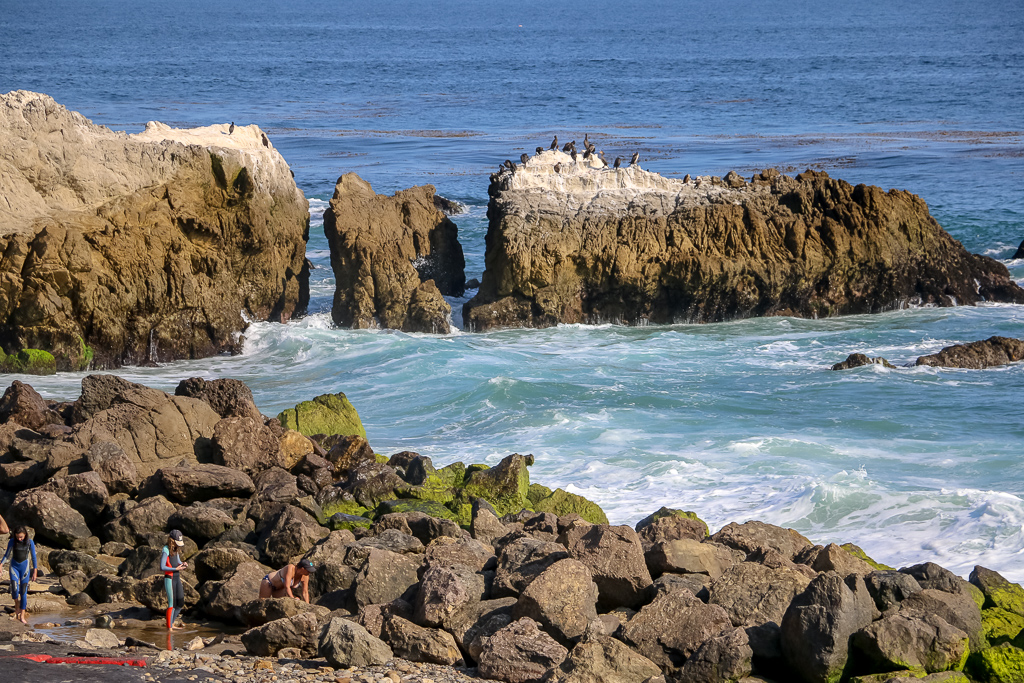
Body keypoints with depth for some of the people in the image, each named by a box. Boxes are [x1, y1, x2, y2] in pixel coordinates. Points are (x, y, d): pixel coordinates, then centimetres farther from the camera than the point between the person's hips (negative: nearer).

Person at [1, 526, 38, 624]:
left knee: (23, 592, -3)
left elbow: (33, 557, 0)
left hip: (24, 567, 0)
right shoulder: (12, 542, -6)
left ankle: (22, 616, 3)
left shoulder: (30, 542, -8)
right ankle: (17, 606, 11)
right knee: (14, 588, -19)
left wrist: (35, 572, 0)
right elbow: (7, 555, 5)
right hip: (14, 566, 0)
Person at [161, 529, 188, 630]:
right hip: (169, 579, -9)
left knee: (180, 603, 10)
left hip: (177, 579, 9)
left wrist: (183, 564, -1)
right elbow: (162, 567, -20)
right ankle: (169, 628, -1)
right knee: (172, 604, -8)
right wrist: (175, 569, -24)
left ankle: (171, 624, 22)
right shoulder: (166, 550, -14)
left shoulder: (175, 550, 12)